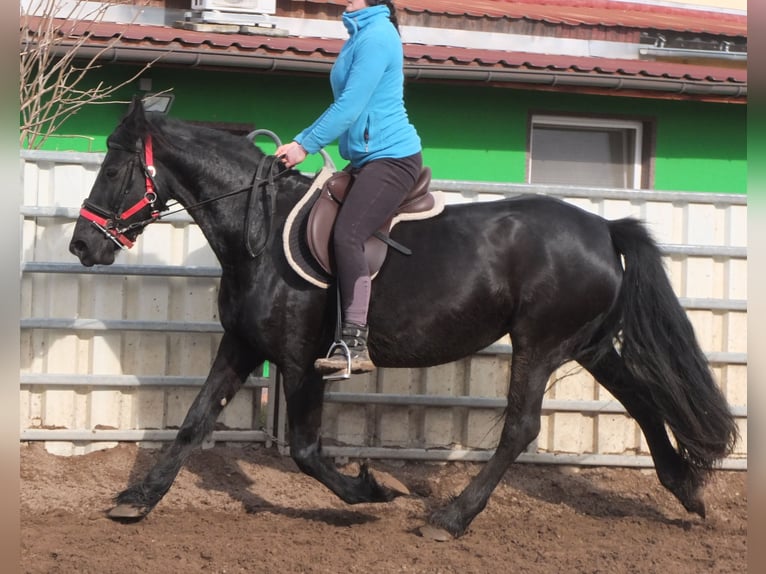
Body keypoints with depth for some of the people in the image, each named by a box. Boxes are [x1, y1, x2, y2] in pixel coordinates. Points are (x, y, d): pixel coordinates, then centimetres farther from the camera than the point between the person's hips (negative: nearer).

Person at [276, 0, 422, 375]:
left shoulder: (376, 37, -14)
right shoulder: (361, 35, 17)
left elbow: (349, 106, -19)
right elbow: (344, 107, 24)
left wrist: (305, 145, -12)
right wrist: (302, 141, 15)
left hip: (392, 157, -11)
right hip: (368, 160, 11)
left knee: (346, 235, -25)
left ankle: (355, 343, -28)